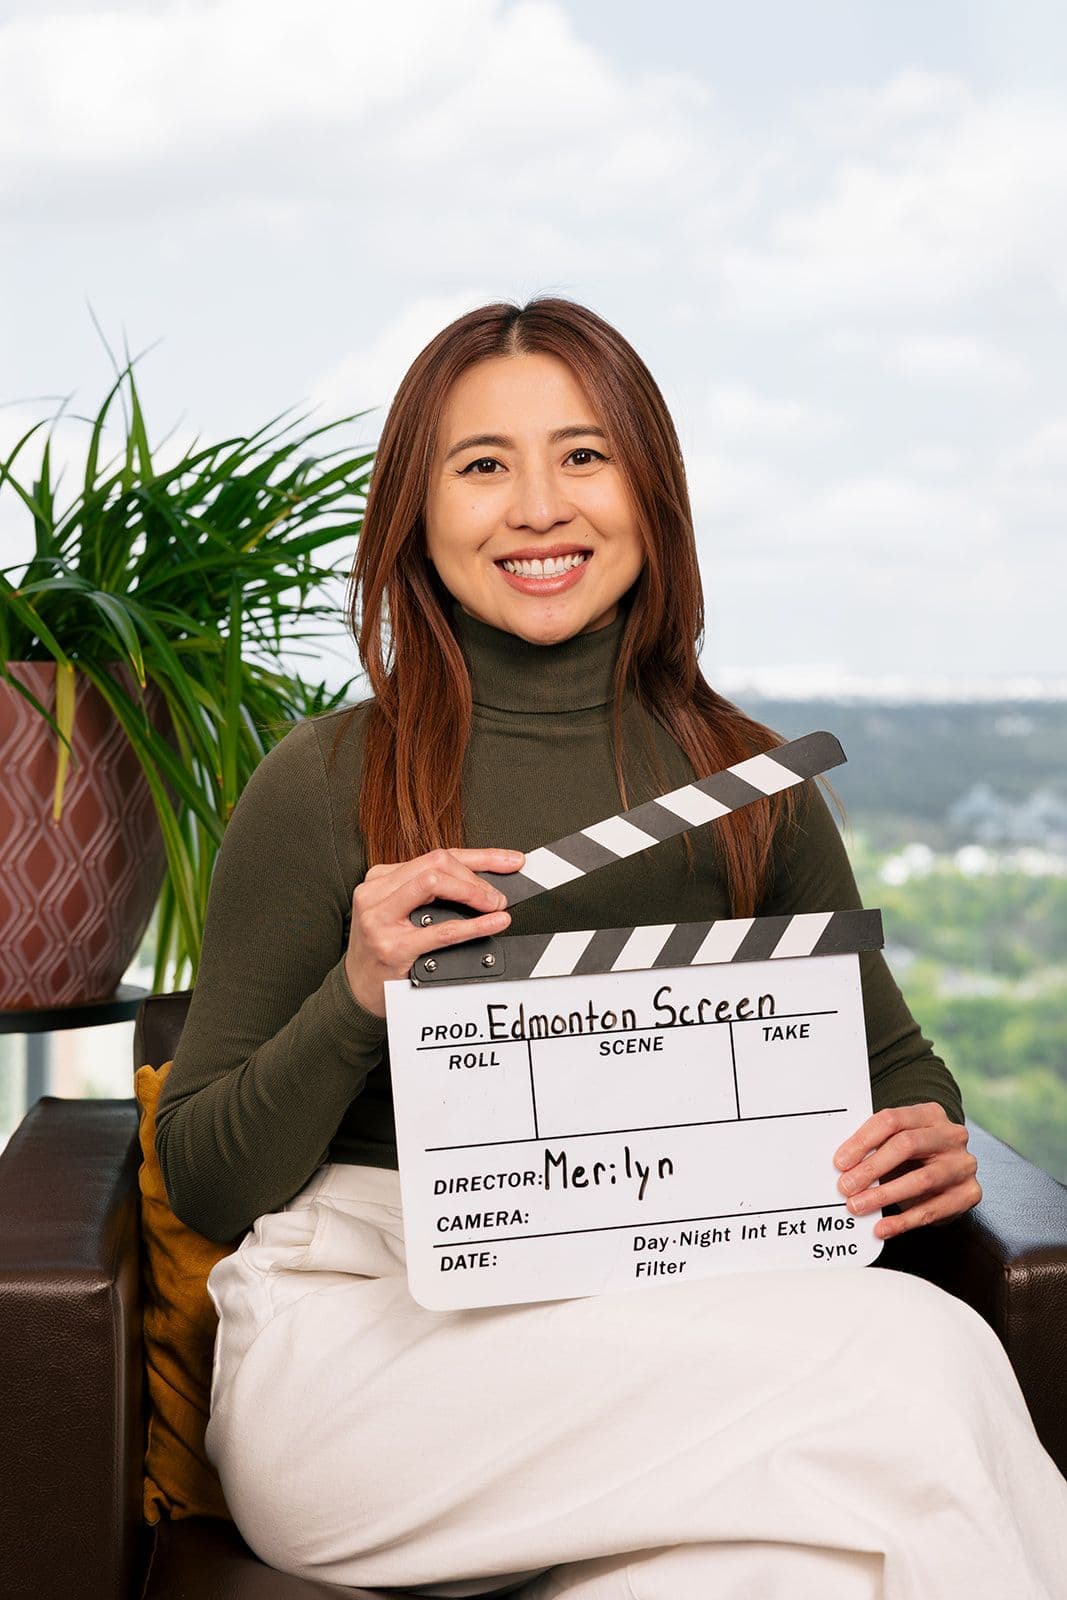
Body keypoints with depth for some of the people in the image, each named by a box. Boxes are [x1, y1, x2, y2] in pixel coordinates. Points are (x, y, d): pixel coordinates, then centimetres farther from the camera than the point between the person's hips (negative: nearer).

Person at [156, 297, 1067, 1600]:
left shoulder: (748, 782, 9)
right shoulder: (326, 785, 0)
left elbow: (889, 1053, 22)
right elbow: (204, 1186, 2)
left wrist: (935, 1140, -2)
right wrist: (356, 997, -16)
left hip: (659, 1323, 3)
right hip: (361, 1328, -3)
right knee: (910, 1355, -25)